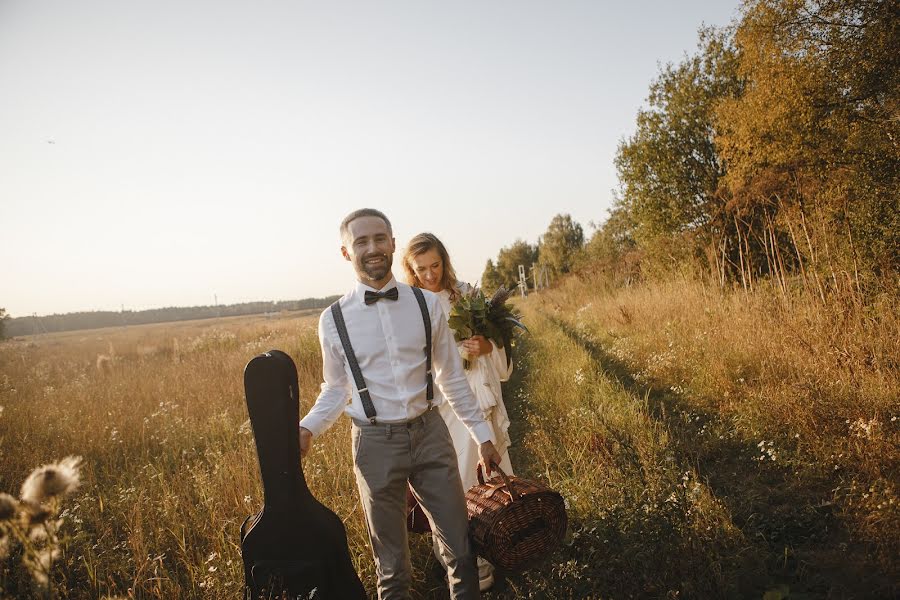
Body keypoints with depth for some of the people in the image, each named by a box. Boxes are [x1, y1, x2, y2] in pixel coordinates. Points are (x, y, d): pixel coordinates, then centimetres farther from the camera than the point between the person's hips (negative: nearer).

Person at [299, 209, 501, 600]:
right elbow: (335, 390, 4)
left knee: (461, 549, 11)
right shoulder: (334, 319, -5)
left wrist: (481, 434, 7)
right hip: (376, 443, -1)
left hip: (430, 434, 1)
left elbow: (452, 377, 5)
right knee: (392, 566, 15)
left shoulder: (427, 304, -3)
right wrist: (307, 429, -13)